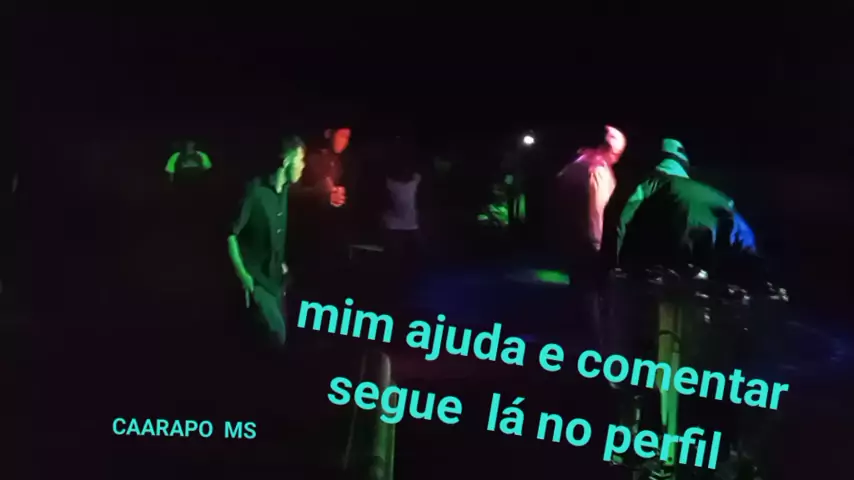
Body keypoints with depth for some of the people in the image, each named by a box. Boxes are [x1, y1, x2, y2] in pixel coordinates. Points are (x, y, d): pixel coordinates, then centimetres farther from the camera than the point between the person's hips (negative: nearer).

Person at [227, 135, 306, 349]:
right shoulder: (255, 190, -20)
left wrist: (282, 262, 15)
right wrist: (242, 273, -16)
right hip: (256, 279, -7)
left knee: (278, 334, 10)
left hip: (275, 277, 7)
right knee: (277, 334, -12)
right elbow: (231, 234, -16)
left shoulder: (284, 190, 3)